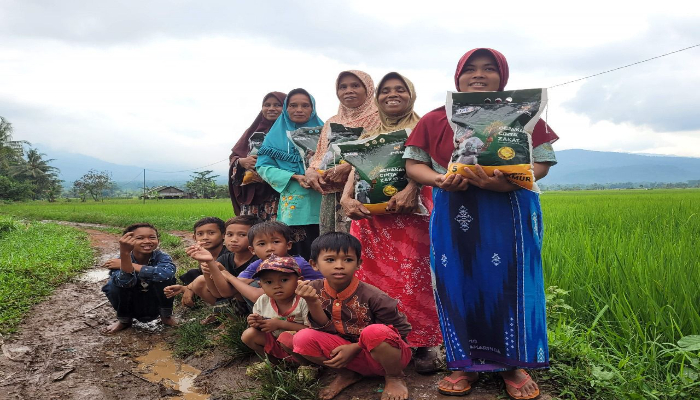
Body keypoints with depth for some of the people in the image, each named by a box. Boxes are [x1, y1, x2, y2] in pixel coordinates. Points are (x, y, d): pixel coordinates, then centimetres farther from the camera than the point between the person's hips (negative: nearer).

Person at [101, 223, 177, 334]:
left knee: (165, 278, -28)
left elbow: (167, 273, -44)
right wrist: (124, 252, -58)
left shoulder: (161, 257, -19)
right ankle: (124, 319, 3)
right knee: (113, 285, -27)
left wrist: (131, 266, -36)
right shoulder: (122, 260, -20)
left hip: (155, 306, -1)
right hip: (132, 307, 1)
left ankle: (166, 315, -1)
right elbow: (126, 282, -43)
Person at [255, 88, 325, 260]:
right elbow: (263, 166, 4)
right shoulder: (276, 135, 12)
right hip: (291, 205, 0)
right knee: (297, 255, -1)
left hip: (319, 205, 0)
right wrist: (294, 177, -11)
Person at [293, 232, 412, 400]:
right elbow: (325, 329, -9)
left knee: (374, 332, -38)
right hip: (349, 355, 4)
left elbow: (401, 330, -14)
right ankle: (348, 373, 7)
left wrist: (355, 347, -18)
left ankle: (394, 377, -5)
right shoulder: (315, 290, -10)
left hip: (387, 355, -4)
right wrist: (312, 302, -27)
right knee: (303, 338, -19)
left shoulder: (373, 296, -22)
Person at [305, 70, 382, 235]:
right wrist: (311, 171, -1)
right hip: (333, 197, 5)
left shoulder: (378, 119, 2)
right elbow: (319, 157, 21)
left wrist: (349, 166, -18)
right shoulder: (331, 123, 20)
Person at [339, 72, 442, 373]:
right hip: (370, 213, 4)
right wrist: (346, 198, -10)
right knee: (372, 277, 3)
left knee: (412, 278, -7)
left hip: (409, 211, -4)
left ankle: (424, 343, 4)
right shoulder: (368, 135, 21)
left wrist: (411, 188, -28)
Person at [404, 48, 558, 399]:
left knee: (510, 284, 1)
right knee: (457, 285, 3)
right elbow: (413, 163, 7)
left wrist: (510, 181, -20)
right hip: (453, 215, 1)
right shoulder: (435, 120, 7)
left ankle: (513, 364, 19)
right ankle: (465, 364, 19)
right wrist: (438, 180, -15)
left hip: (510, 214, -1)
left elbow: (542, 162, 1)